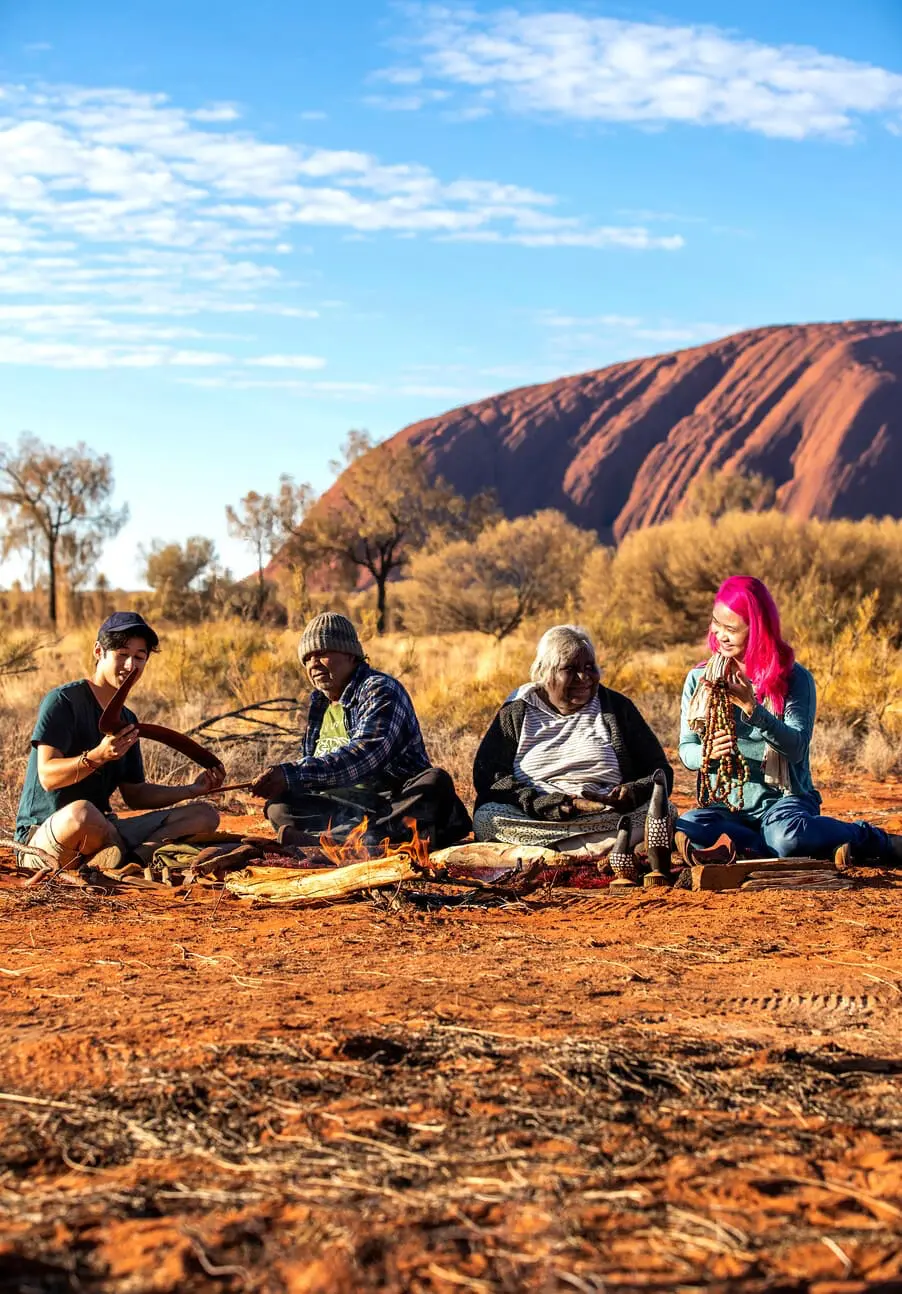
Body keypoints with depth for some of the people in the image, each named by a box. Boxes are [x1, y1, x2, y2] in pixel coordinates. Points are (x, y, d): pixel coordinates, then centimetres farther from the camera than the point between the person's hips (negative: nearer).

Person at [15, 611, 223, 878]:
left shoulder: (127, 721, 16)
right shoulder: (63, 701, -8)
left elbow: (134, 793, 18)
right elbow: (47, 776, -18)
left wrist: (192, 790, 6)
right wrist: (98, 757, -34)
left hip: (101, 833, 8)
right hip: (43, 834, -8)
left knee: (205, 815, -2)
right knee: (81, 812, -44)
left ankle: (129, 856, -27)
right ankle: (130, 854, -11)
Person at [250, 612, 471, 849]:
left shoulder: (380, 690, -8)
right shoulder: (319, 702, 16)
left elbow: (362, 757, -26)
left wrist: (292, 774, -37)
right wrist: (283, 782, -2)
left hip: (400, 804, -7)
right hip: (345, 810, 7)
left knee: (435, 782, -36)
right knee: (278, 806, -12)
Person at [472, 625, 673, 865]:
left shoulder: (616, 707, 17)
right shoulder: (516, 713, 13)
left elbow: (660, 773, 13)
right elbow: (486, 775, -1)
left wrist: (633, 793, -11)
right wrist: (542, 804, -18)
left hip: (610, 815, 1)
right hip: (532, 816, -1)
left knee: (661, 810, -25)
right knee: (486, 817, -31)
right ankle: (604, 847, -45)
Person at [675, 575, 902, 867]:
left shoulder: (794, 678, -2)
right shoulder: (700, 679, 6)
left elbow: (796, 747, -13)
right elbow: (686, 749, 6)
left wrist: (753, 709, -29)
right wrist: (708, 753, -19)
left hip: (783, 798, -2)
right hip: (724, 806, 2)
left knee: (785, 834, -38)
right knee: (685, 830, -32)